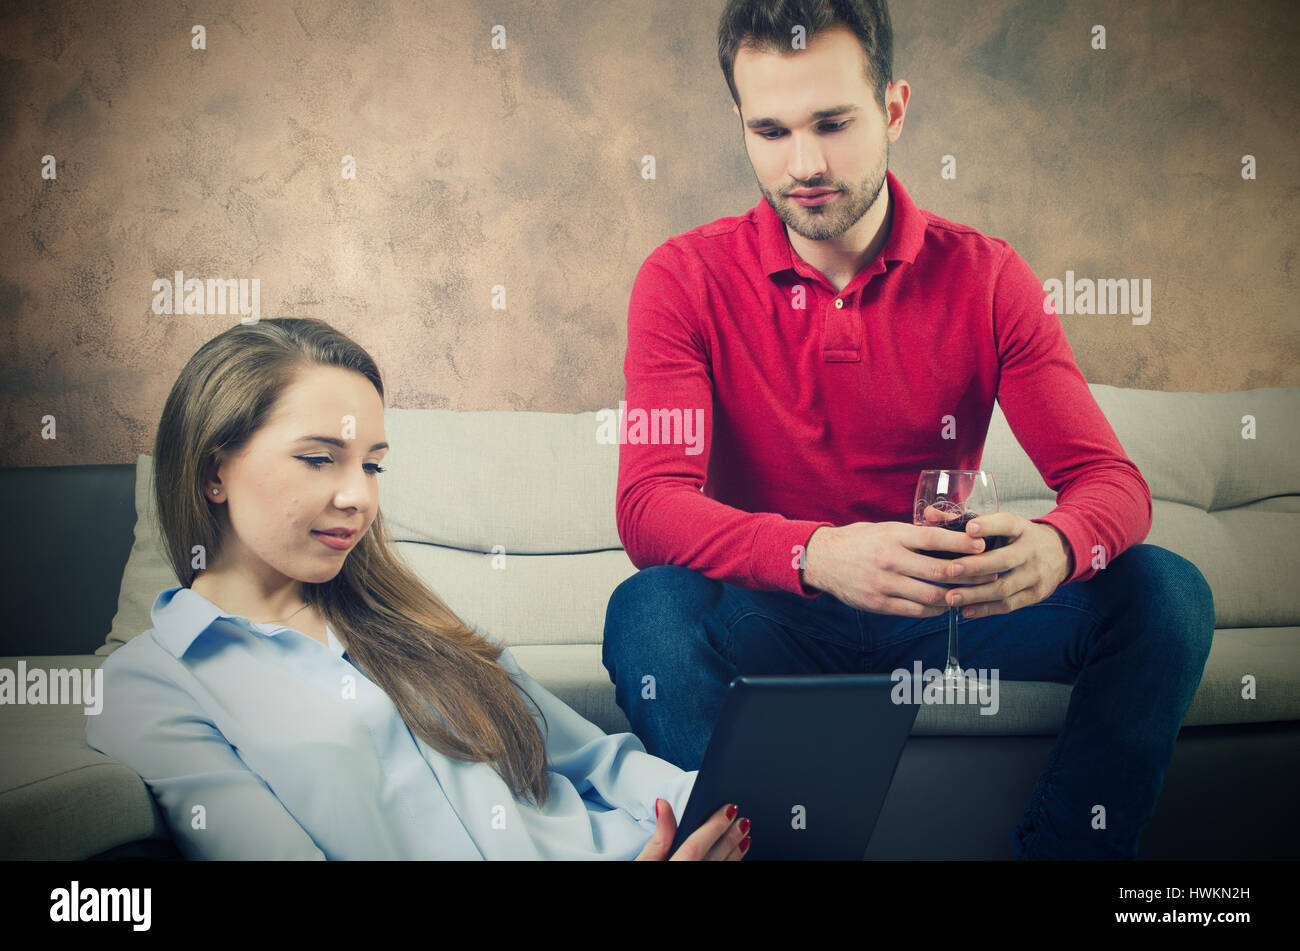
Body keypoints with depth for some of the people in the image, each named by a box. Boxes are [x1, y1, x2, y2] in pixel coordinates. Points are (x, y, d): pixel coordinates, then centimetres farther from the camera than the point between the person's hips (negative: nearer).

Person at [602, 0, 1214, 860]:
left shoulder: (985, 276, -2)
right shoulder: (687, 279, -7)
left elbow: (1110, 478, -7)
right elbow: (649, 505, -19)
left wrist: (1055, 548, -34)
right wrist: (818, 554, -39)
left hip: (944, 611, 2)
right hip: (777, 617, -2)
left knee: (1167, 590, -18)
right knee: (649, 612, -33)